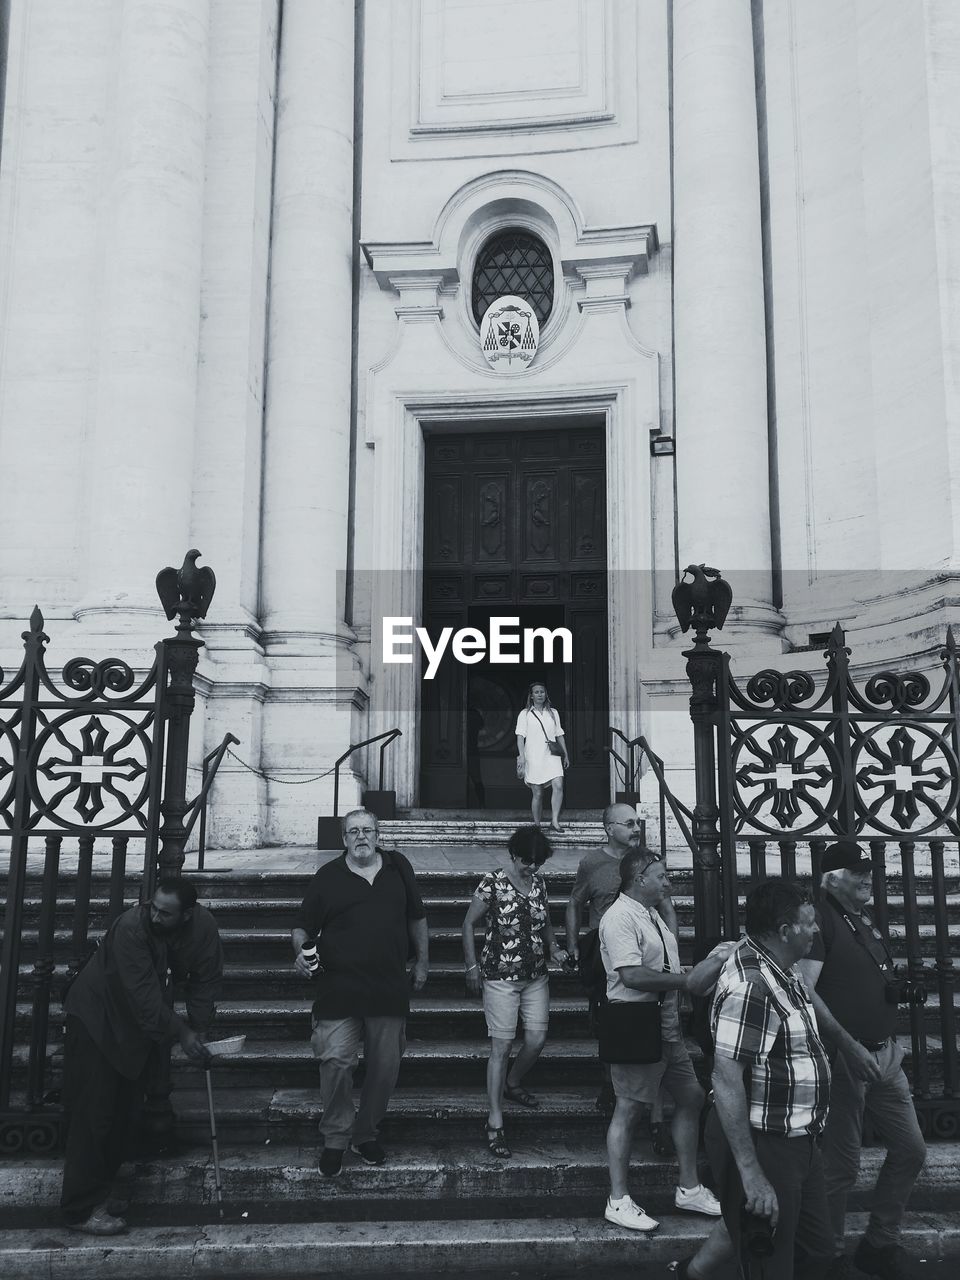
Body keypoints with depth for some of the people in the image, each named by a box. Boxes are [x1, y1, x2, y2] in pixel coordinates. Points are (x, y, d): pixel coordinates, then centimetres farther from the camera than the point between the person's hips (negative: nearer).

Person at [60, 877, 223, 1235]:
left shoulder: (202, 926, -17)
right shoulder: (131, 927, -33)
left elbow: (206, 977, -6)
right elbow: (144, 993, -31)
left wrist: (198, 1028, -12)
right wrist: (181, 1032, -28)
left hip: (136, 1025, 6)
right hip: (95, 1016, -6)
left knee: (125, 1114, 12)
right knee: (92, 1114, -6)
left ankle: (97, 1191, 26)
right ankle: (82, 1208, 2)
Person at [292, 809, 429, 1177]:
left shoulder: (398, 867, 8)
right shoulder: (328, 877, 2)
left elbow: (417, 918, 17)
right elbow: (303, 927, 4)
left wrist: (422, 961, 16)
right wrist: (300, 951, -16)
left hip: (389, 990, 3)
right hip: (339, 990, -2)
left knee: (385, 1067, 9)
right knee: (335, 1061, -9)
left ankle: (366, 1134, 29)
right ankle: (335, 1139, 11)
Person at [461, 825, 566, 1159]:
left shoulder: (539, 882, 6)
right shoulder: (492, 883, -11)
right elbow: (469, 923, -4)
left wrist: (553, 948, 2)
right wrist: (472, 966, -7)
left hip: (536, 976, 6)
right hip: (500, 977, -5)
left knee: (537, 1039, 5)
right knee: (501, 1046, -5)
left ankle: (512, 1084, 36)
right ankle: (495, 1123, 2)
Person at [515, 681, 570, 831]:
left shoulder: (553, 713, 15)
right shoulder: (525, 714, 4)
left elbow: (559, 735, 20)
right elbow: (520, 736, -3)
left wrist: (566, 755, 15)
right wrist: (521, 756, -15)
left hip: (552, 757, 3)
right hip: (533, 758, -3)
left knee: (558, 785, -18)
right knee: (537, 793, 0)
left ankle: (554, 821, -17)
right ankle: (537, 825, 12)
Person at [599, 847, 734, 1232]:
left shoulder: (653, 915, 15)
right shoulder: (620, 918, -19)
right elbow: (631, 975, -29)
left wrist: (709, 961, 10)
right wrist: (687, 980, -24)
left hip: (666, 1028, 10)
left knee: (691, 1098, 15)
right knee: (628, 1110, -1)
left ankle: (689, 1188, 27)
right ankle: (618, 1202, 10)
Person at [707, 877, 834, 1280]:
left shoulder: (785, 971, 6)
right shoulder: (749, 985, -26)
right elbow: (727, 1081, -27)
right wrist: (751, 1174, -27)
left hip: (797, 1141, 10)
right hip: (761, 1144, -10)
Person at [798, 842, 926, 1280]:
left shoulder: (865, 922, 13)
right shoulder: (822, 918, -14)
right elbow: (805, 991, -23)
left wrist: (896, 988, 9)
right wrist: (848, 1045, -25)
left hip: (884, 1054, 9)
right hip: (845, 1057, -9)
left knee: (911, 1150, 13)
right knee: (842, 1165, 1)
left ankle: (880, 1244, 29)